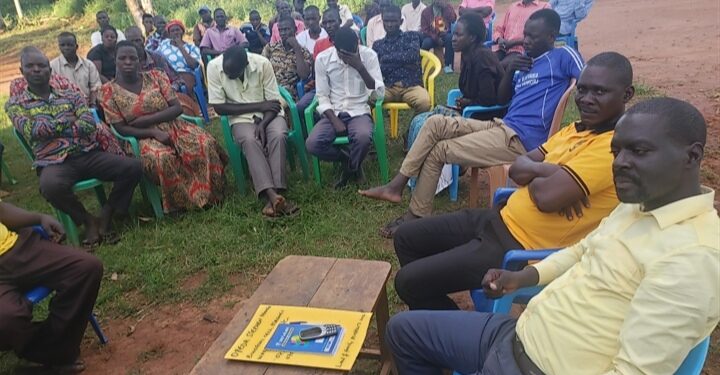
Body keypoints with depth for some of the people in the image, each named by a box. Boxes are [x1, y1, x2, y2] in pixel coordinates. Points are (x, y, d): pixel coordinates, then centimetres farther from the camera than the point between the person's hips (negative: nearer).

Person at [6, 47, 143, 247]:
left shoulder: (71, 95, 16)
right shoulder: (15, 104, 11)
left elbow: (89, 124, 0)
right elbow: (31, 131, -7)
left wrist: (49, 127, -4)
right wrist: (66, 121, 1)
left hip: (89, 154, 3)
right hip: (53, 162, -3)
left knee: (133, 167, -19)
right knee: (51, 186, -39)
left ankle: (106, 215, -1)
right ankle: (88, 220, -8)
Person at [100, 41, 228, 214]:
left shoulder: (155, 76, 4)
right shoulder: (109, 90, -1)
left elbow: (177, 108, -2)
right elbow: (121, 128, -5)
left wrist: (147, 119, -14)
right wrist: (153, 132, -19)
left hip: (174, 127, 3)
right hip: (144, 137, -2)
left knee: (205, 143, -26)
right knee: (161, 158, -38)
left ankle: (210, 193, -8)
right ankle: (180, 201, -15)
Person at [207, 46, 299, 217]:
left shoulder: (262, 63, -15)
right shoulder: (214, 67, -14)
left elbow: (274, 101, -8)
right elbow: (219, 107, -12)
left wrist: (262, 123, -27)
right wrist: (259, 106, -16)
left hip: (268, 114, 1)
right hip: (241, 118, 0)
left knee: (278, 136, -32)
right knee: (250, 141, -33)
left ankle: (275, 194, -36)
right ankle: (272, 195, -43)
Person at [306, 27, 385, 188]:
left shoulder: (369, 55, -6)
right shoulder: (322, 58, -4)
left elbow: (380, 93, -11)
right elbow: (322, 96, -1)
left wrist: (360, 68, -22)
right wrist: (334, 120, -16)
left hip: (359, 112, -1)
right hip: (333, 113, 2)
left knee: (363, 137, -36)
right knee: (312, 144, -25)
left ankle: (350, 168, 0)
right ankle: (349, 160, 4)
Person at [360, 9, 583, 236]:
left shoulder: (562, 56, -4)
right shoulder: (526, 62, 21)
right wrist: (511, 70, 5)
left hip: (519, 140, -9)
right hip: (502, 127, 9)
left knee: (437, 151, -8)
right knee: (435, 123, -3)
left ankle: (416, 216, 4)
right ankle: (397, 185, -4)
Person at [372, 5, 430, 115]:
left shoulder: (411, 36, 14)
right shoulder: (377, 45, 18)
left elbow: (413, 56, -6)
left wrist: (386, 58, 0)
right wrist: (403, 62, -4)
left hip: (411, 85, -1)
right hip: (387, 87, 1)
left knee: (424, 102, -33)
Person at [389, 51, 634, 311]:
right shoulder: (578, 129, 10)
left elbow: (547, 196, -28)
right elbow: (517, 168, 6)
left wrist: (533, 175, -6)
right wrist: (548, 170, -15)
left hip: (522, 250, -9)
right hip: (502, 220, 9)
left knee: (408, 282, -9)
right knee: (406, 238, 14)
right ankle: (428, 313, 30)